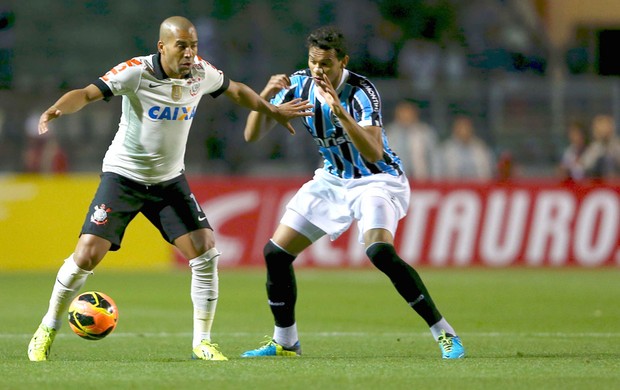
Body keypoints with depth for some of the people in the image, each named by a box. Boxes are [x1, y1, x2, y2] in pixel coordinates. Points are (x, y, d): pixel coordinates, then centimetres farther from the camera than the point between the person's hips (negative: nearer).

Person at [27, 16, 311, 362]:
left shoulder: (201, 73, -6)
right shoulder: (137, 72, -21)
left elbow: (236, 90, 15)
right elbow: (87, 94, -29)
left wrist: (274, 112, 22)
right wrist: (56, 110, -49)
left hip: (170, 181, 4)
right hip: (123, 177, -4)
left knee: (206, 255, -9)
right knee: (87, 256, -12)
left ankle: (202, 342, 5)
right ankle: (47, 330, 10)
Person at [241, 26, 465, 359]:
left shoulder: (361, 92, -25)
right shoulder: (299, 84, -8)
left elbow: (374, 153, -37)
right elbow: (252, 135, -8)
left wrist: (338, 110, -45)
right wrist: (266, 96, -26)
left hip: (376, 179, -6)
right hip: (332, 179, 7)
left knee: (380, 251, -31)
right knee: (275, 253, 0)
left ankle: (444, 334, -22)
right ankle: (285, 342, 18)